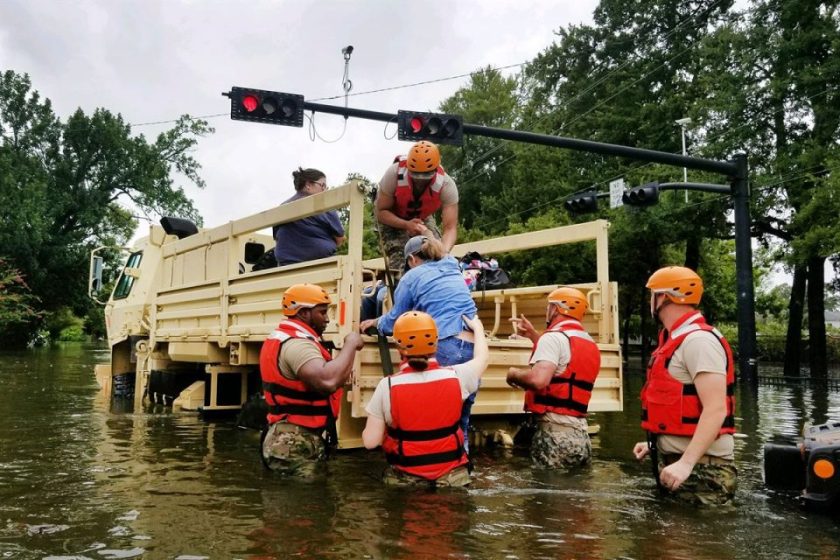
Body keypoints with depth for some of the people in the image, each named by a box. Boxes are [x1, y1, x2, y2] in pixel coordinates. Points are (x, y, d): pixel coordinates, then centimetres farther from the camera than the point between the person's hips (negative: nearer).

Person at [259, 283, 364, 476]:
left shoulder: (281, 338, 14)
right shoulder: (297, 343, -20)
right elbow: (328, 381, -37)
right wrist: (350, 345, -23)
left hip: (288, 440, 11)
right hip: (297, 447, -11)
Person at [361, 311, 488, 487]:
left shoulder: (387, 386, -15)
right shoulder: (455, 377, -10)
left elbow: (370, 441, -11)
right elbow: (481, 358, 12)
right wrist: (478, 327, 29)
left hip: (405, 478, -1)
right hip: (452, 475, 1)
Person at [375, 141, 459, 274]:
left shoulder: (447, 185, -33)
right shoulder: (394, 174, -36)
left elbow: (450, 228, -35)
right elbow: (381, 212, -26)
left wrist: (444, 251, -57)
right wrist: (406, 225, -44)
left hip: (422, 218, 2)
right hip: (392, 217, -2)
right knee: (400, 260, -24)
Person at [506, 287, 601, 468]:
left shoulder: (554, 337, -11)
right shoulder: (590, 343, 16)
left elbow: (538, 380, -26)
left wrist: (513, 373, -7)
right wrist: (533, 335, 30)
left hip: (556, 433, -8)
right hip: (580, 434, 8)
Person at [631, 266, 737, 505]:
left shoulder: (698, 340, -18)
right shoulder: (677, 340, 15)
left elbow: (715, 410, -25)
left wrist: (686, 462, -30)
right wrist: (656, 443, 20)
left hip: (700, 468, -10)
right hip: (674, 459, 10)